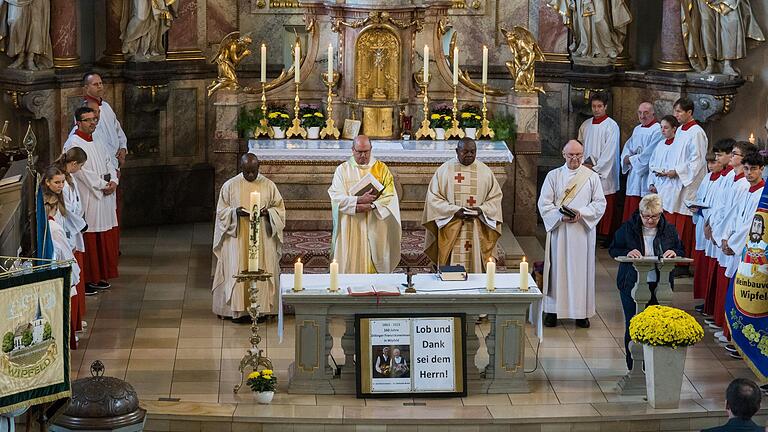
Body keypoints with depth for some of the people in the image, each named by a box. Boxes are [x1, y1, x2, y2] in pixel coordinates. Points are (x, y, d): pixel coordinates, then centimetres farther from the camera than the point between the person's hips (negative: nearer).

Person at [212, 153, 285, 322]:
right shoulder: (229, 186, 1)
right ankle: (238, 310, 1)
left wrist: (267, 212, -14)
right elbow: (221, 211, 4)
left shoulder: (268, 185, 3)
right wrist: (236, 212, -16)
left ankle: (261, 309, 5)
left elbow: (279, 208, 7)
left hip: (262, 238, 1)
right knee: (238, 271, -4)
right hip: (237, 238, -1)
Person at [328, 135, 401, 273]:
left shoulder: (381, 169, 6)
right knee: (351, 265, -2)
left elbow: (390, 196, -3)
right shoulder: (342, 170, 5)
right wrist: (359, 200, -21)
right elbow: (337, 197, -7)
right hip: (350, 230, 0)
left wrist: (370, 206, -19)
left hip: (375, 229, 0)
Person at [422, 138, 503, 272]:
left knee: (475, 266, -1)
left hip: (477, 233, 1)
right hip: (451, 232, -1)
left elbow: (495, 197, 8)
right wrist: (454, 210, -14)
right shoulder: (444, 170, 2)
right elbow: (433, 198, -1)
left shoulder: (485, 171, 7)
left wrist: (481, 210, -11)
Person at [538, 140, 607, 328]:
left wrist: (581, 213, -14)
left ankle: (581, 312, 9)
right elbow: (544, 203, 0)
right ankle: (552, 310, 7)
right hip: (558, 229, 0)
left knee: (582, 268, 2)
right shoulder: (553, 176, 4)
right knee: (557, 267, 1)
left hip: (583, 230, 0)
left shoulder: (592, 177, 4)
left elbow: (600, 203, 2)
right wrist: (561, 216, -15)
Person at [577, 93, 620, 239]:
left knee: (605, 209, -3)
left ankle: (605, 236, 3)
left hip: (603, 175, -5)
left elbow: (609, 152, -11)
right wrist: (584, 164, 1)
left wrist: (595, 168, -13)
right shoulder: (586, 125, 12)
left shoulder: (611, 126, -6)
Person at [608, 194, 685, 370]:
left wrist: (674, 253, -9)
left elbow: (681, 252, 15)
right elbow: (613, 250, 5)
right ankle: (633, 367, 11)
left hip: (659, 286, 1)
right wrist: (627, 253, -15)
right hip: (632, 285, -1)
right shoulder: (627, 228, 0)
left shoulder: (669, 230, 5)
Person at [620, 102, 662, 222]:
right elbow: (627, 147, 19)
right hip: (634, 178, 8)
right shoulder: (637, 129, 18)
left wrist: (631, 159, -6)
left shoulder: (657, 130, -9)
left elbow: (649, 154, -16)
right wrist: (627, 157, -3)